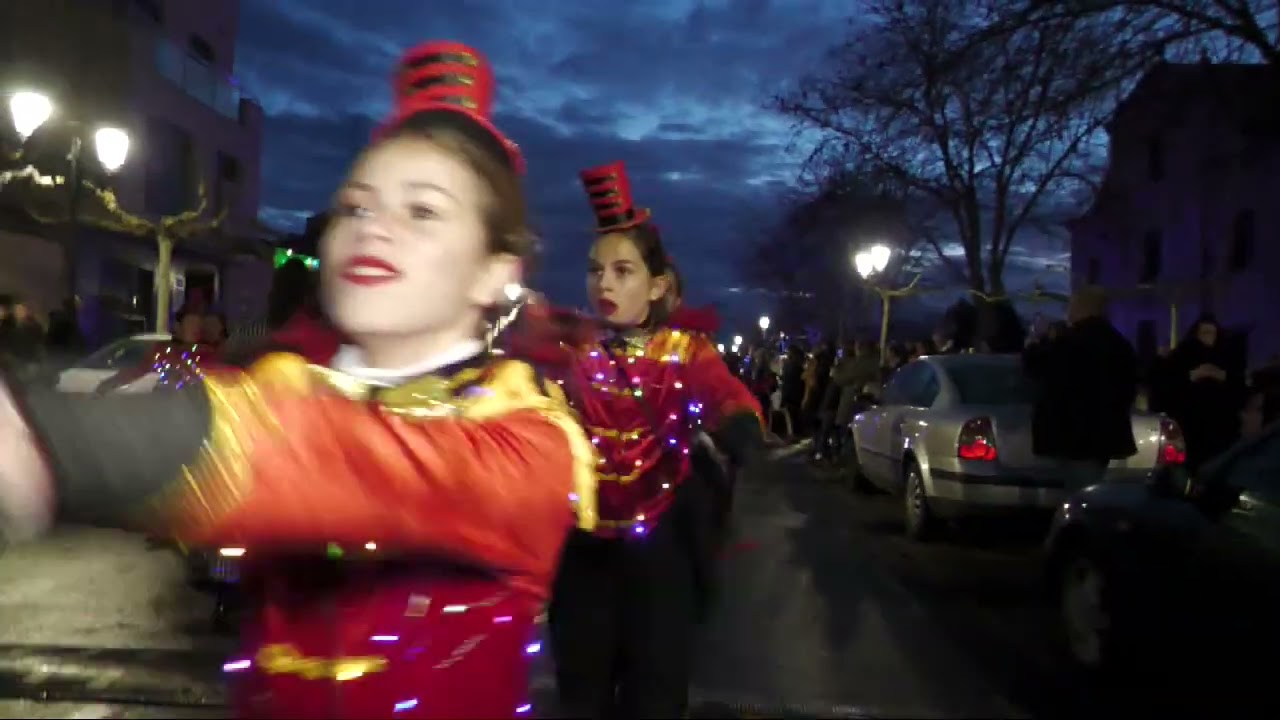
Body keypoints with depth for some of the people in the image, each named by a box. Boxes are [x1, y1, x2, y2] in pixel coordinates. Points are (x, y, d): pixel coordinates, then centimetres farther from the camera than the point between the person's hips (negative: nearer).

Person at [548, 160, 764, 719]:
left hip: (660, 549, -1)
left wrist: (738, 432, -47)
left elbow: (736, 411, -26)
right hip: (581, 550, 2)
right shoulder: (570, 352, -1)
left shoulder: (686, 351, -7)